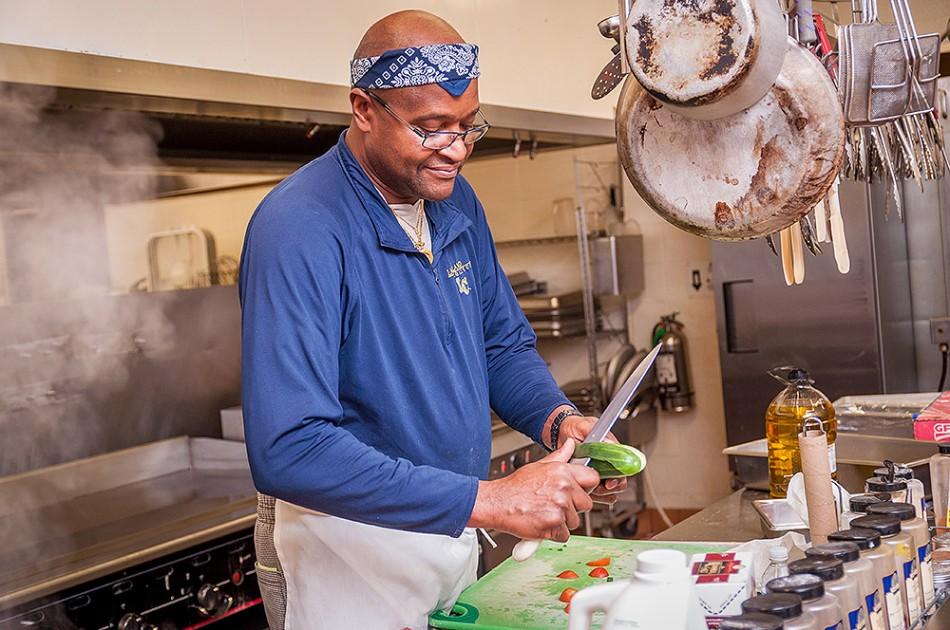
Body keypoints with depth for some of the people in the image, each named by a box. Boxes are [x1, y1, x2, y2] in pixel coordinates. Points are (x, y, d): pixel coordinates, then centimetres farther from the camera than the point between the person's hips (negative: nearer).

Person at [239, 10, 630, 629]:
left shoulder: (456, 200, -1)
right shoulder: (299, 228, -25)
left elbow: (504, 344, 11)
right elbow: (288, 449, -34)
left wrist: (559, 420, -10)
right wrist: (489, 501, -35)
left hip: (453, 532, 7)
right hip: (348, 549, -7)